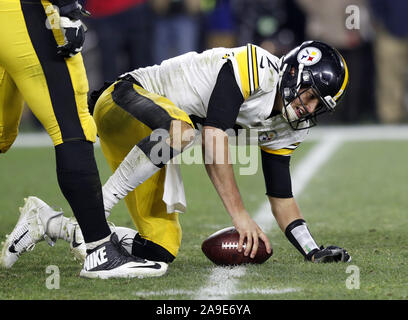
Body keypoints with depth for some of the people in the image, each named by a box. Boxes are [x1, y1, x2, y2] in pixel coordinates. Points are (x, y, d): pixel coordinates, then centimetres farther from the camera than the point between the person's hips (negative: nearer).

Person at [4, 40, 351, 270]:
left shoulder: (284, 128, 5)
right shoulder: (254, 67, -22)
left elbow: (281, 195, 11)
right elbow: (214, 139, -28)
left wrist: (314, 251, -2)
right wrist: (239, 212, -29)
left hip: (151, 136, 9)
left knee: (162, 251, -4)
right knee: (179, 128, -43)